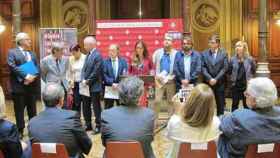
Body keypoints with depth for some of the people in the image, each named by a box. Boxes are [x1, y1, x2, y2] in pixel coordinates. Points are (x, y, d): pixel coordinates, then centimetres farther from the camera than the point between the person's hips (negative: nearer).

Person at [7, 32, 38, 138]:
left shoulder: (32, 54, 15)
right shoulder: (12, 52, -1)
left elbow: (37, 68, 7)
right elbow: (12, 66, -15)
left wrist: (33, 77, -13)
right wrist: (25, 76, -22)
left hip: (31, 85, 5)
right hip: (19, 86, -4)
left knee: (32, 110, 11)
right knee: (19, 110, 5)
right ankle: (20, 131, 16)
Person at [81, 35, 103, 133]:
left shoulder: (97, 55, -15)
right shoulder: (88, 54, 12)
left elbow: (96, 72, -19)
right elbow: (84, 69, 11)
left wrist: (88, 81, -12)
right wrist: (83, 80, -3)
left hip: (95, 86, -8)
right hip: (86, 86, 8)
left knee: (96, 106, 3)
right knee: (85, 106, 14)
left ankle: (98, 126, 14)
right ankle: (88, 125, 26)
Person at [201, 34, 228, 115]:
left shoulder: (223, 53, 1)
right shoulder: (204, 53, 3)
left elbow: (225, 68, -4)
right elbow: (203, 68, -1)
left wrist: (216, 79, -11)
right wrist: (210, 79, -12)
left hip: (220, 82, 0)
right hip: (208, 82, 0)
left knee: (220, 103, 6)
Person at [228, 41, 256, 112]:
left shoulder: (250, 59, -6)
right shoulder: (233, 59, -3)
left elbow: (253, 71, 2)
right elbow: (229, 71, 0)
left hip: (247, 85, -1)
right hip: (235, 85, 1)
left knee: (247, 104, 10)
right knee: (235, 104, 9)